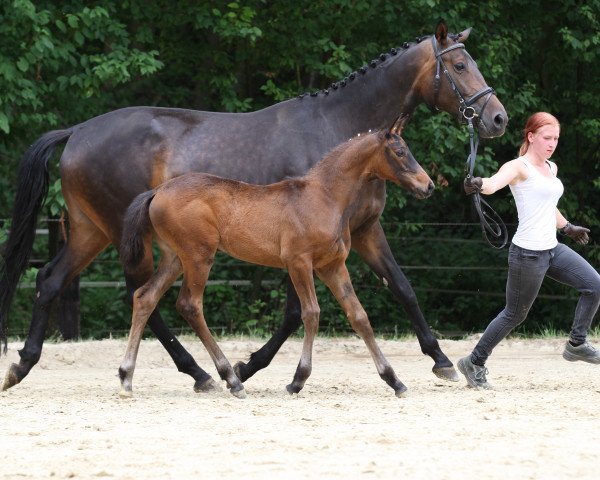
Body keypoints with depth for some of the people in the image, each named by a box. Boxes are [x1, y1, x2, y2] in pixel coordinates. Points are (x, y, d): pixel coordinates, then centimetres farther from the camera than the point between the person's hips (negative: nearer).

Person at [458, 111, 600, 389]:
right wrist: (478, 185, -56)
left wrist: (567, 227, 44)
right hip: (527, 253, -8)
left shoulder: (551, 168, 13)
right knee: (515, 314, 2)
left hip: (552, 249, 8)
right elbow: (494, 183, -33)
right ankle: (474, 363, 16)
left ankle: (577, 344, 12)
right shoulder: (519, 167, -12)